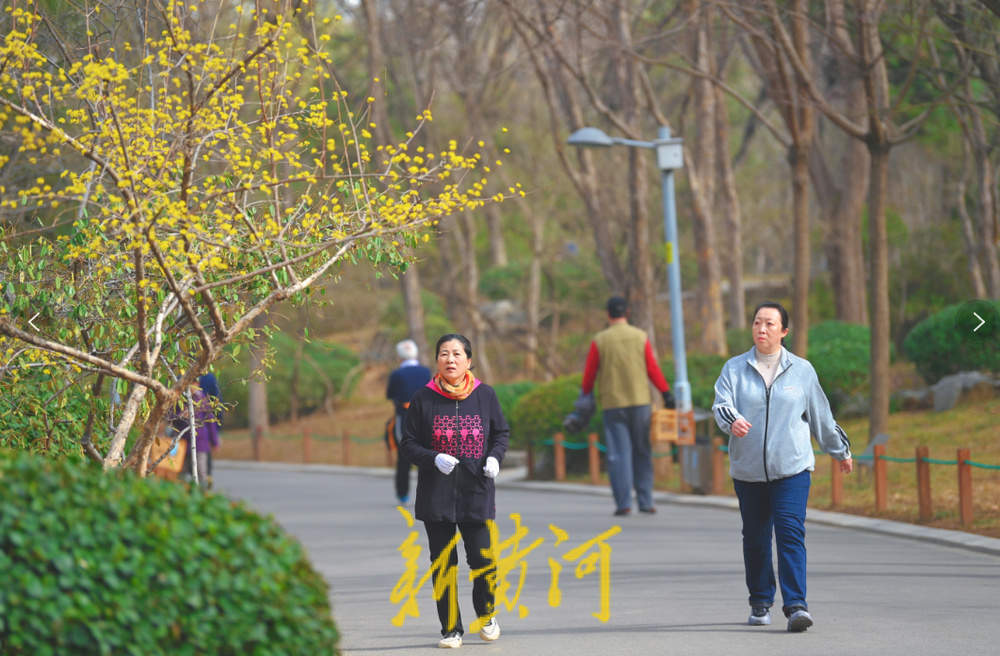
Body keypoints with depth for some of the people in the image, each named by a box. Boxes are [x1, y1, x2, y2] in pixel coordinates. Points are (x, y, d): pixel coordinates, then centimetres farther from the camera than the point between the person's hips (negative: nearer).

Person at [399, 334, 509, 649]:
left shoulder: (485, 395, 1)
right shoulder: (423, 399, -2)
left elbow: (502, 432, 13)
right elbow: (408, 442, 2)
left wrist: (495, 457, -6)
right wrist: (434, 459, -15)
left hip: (477, 492, 0)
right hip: (436, 493, 0)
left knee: (483, 560, -3)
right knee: (443, 564, 3)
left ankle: (486, 615, 25)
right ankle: (451, 629, 15)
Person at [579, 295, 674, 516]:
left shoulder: (599, 341, -1)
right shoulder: (641, 338, 2)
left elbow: (589, 374, 3)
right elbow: (653, 369, 1)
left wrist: (585, 396, 17)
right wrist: (666, 393, 8)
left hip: (612, 404, -1)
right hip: (640, 401, 1)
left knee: (619, 454, -1)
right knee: (642, 453, 8)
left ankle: (623, 502, -9)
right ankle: (645, 502, 6)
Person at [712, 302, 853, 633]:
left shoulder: (801, 370, 7)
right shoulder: (735, 369, 5)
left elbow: (821, 416, 17)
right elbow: (722, 403, -10)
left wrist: (841, 450, 27)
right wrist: (733, 421, -33)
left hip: (792, 468, -1)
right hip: (747, 470, 1)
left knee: (791, 533, -14)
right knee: (755, 538, 9)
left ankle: (796, 605, -19)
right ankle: (760, 603, 26)